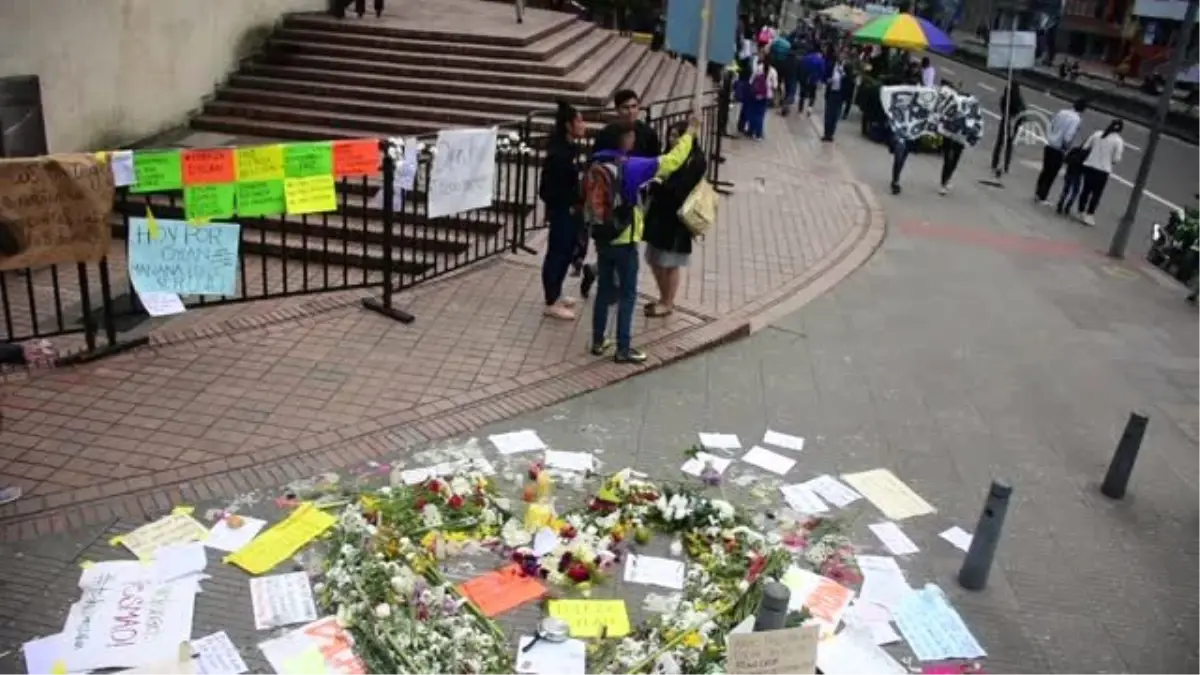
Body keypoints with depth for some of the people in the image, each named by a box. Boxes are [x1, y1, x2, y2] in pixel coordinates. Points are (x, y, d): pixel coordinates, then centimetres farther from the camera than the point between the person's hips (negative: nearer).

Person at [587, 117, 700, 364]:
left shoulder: (596, 163, 0)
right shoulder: (632, 167, -18)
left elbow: (587, 201, 9)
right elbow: (671, 161, -13)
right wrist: (689, 134, -1)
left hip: (602, 238, 6)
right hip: (624, 241, -6)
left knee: (604, 290, 17)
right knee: (627, 295, 5)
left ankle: (598, 341, 25)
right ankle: (623, 349, 10)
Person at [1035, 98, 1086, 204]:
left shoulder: (1061, 112, 4)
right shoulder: (1076, 119, -14)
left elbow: (1050, 125, 8)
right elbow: (1068, 137, -20)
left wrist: (1049, 139, 14)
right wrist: (1065, 147, -4)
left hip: (1049, 146, 6)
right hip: (1059, 150, -6)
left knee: (1045, 170, 17)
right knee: (1052, 174, 4)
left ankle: (1038, 194, 23)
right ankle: (1042, 197, 6)